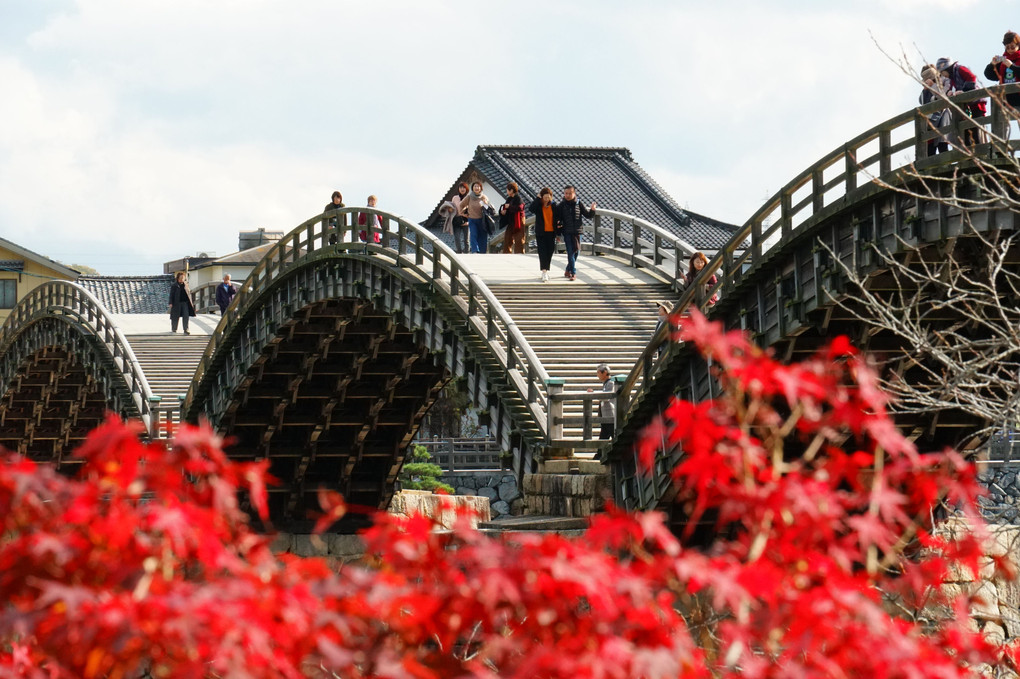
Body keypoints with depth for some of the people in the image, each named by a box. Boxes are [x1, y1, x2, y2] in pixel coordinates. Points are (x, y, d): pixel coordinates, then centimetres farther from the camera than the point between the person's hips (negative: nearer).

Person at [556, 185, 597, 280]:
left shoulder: (578, 204, 4)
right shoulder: (562, 205, 0)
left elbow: (588, 215, 7)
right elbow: (559, 219, 3)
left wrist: (592, 210, -12)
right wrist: (558, 233, -5)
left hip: (577, 232, 3)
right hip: (567, 233, -3)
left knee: (575, 252, 9)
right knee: (570, 252, -10)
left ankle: (567, 271, 26)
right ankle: (573, 273, -12)